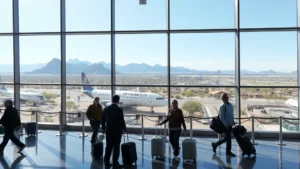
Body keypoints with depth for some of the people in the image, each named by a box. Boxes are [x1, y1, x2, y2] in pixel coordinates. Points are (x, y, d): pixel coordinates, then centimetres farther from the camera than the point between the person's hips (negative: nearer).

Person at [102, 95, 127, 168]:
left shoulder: (106, 108, 1)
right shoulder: (119, 109, -15)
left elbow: (103, 120, 7)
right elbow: (122, 120, -13)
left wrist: (103, 128, 21)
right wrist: (124, 128, 4)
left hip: (108, 131, 5)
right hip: (117, 131, -5)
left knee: (108, 147, 12)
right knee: (116, 147, 4)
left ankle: (106, 162, 17)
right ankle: (115, 163, 9)